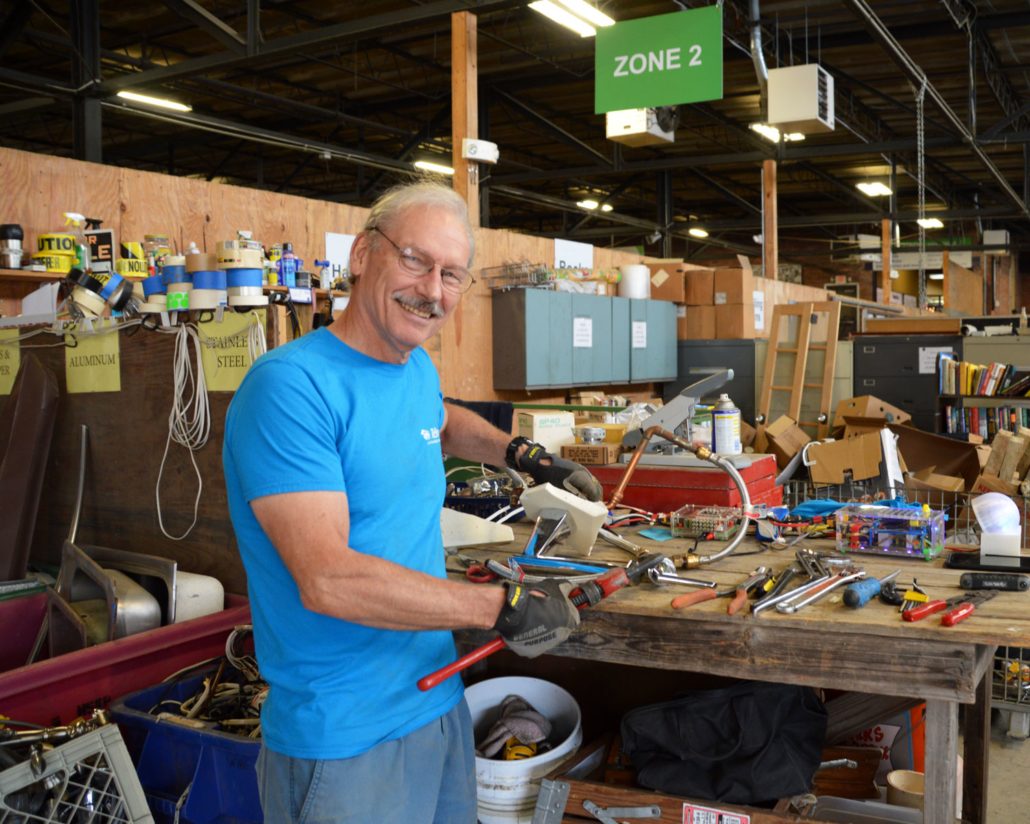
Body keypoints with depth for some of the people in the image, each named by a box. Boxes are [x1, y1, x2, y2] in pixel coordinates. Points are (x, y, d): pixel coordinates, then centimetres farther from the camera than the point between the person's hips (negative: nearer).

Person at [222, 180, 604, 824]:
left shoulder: (418, 368, 5)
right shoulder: (291, 385, -21)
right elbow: (328, 579, -28)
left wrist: (525, 454, 12)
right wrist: (504, 606, -23)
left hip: (438, 696, 8)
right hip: (346, 740, -8)